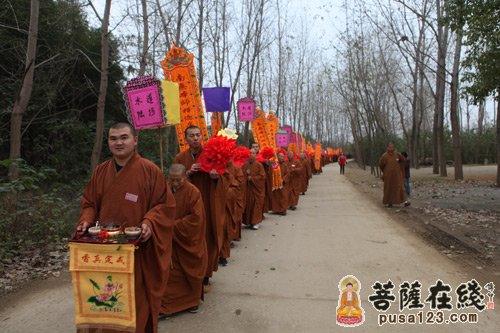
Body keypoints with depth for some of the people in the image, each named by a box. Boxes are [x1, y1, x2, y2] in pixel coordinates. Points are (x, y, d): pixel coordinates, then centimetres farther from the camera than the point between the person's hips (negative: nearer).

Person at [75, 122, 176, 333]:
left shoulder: (150, 170, -7)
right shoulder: (100, 171, 7)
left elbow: (165, 204, -7)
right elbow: (89, 203, 14)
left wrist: (149, 223, -22)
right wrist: (86, 221, -5)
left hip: (139, 247, -4)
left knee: (138, 298, 6)